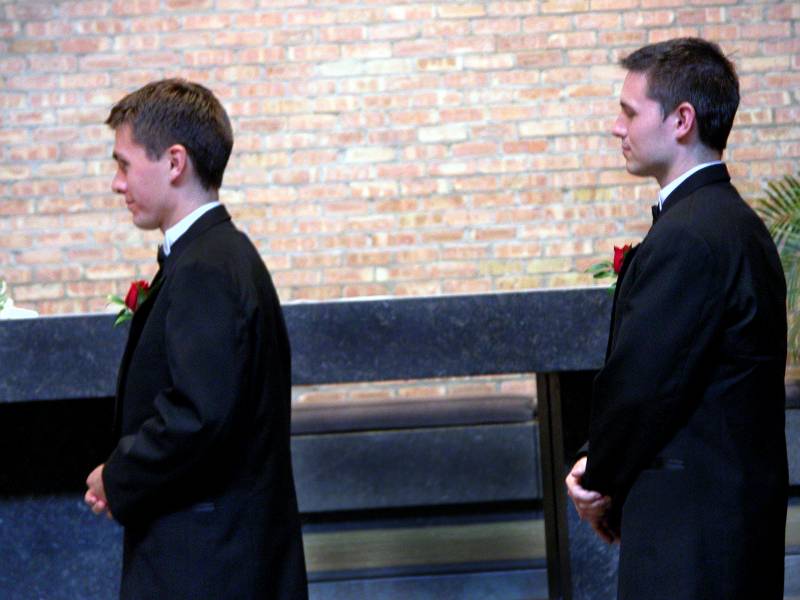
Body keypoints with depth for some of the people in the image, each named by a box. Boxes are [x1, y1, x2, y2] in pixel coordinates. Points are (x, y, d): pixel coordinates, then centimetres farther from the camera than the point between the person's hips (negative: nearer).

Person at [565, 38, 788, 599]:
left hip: (689, 529, -10)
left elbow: (638, 384, -19)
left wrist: (598, 483, -2)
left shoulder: (686, 238, -20)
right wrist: (605, 473, 4)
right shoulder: (739, 224, 13)